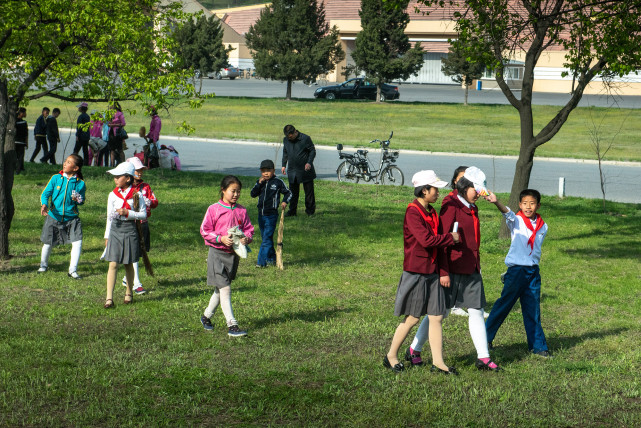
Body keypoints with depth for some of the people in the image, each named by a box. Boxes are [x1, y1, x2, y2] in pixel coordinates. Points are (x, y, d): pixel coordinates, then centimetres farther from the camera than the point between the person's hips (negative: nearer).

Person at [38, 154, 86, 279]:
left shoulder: (80, 184, -4)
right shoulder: (56, 178, -4)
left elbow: (82, 201, 9)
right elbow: (45, 193, -3)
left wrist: (79, 200, -15)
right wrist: (44, 205, -21)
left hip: (72, 218, 0)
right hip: (54, 217, 0)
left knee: (77, 242, -13)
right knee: (48, 243, 10)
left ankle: (73, 270, 1)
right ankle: (43, 265, 37)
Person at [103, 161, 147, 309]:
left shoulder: (137, 195, -3)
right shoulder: (113, 195, 5)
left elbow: (143, 214, 0)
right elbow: (109, 217, 11)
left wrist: (128, 213, -14)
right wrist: (107, 236, 12)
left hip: (130, 230, -1)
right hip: (115, 230, 1)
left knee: (128, 264, 11)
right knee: (113, 264, -7)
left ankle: (128, 293, 31)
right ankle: (109, 298, -9)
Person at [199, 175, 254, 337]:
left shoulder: (241, 211, 5)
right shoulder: (214, 209, -7)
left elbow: (249, 229, 10)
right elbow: (205, 230, -7)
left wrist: (246, 238, -13)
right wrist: (221, 239, -20)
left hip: (234, 254, 5)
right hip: (217, 253, -5)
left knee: (220, 289, 17)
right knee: (225, 288, -11)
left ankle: (206, 316, 37)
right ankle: (232, 325, -13)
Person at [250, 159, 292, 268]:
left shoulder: (278, 182, -4)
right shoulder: (260, 182, 7)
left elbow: (288, 193, 6)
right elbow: (253, 194, -2)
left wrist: (284, 202, -12)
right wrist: (259, 184, -12)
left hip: (271, 215, -6)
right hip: (261, 214, 6)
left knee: (267, 238, -9)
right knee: (265, 238, 13)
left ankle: (261, 262, -10)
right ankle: (271, 258, 26)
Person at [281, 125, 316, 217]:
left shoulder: (305, 138, -11)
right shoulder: (286, 140, 4)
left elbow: (312, 151, -4)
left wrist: (309, 163, -15)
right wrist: (284, 165, 11)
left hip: (305, 170, -4)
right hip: (292, 170, 4)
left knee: (309, 191, 2)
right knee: (293, 192, 9)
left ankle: (310, 211, 12)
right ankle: (292, 211, 17)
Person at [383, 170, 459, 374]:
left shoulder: (431, 212, 12)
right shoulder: (413, 212, -15)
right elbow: (426, 240, -23)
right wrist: (451, 237, -13)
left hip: (432, 271, 8)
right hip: (416, 272, -8)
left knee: (437, 317, 5)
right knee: (413, 317, 1)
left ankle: (438, 362, 9)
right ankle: (391, 356, 17)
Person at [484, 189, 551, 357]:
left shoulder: (542, 227, 8)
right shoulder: (517, 221, -5)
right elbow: (507, 214, -26)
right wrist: (496, 202, -46)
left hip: (533, 271, 4)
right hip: (516, 269, -4)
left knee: (533, 310, 7)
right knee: (504, 304, 2)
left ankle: (537, 345, 14)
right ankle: (486, 337, 15)